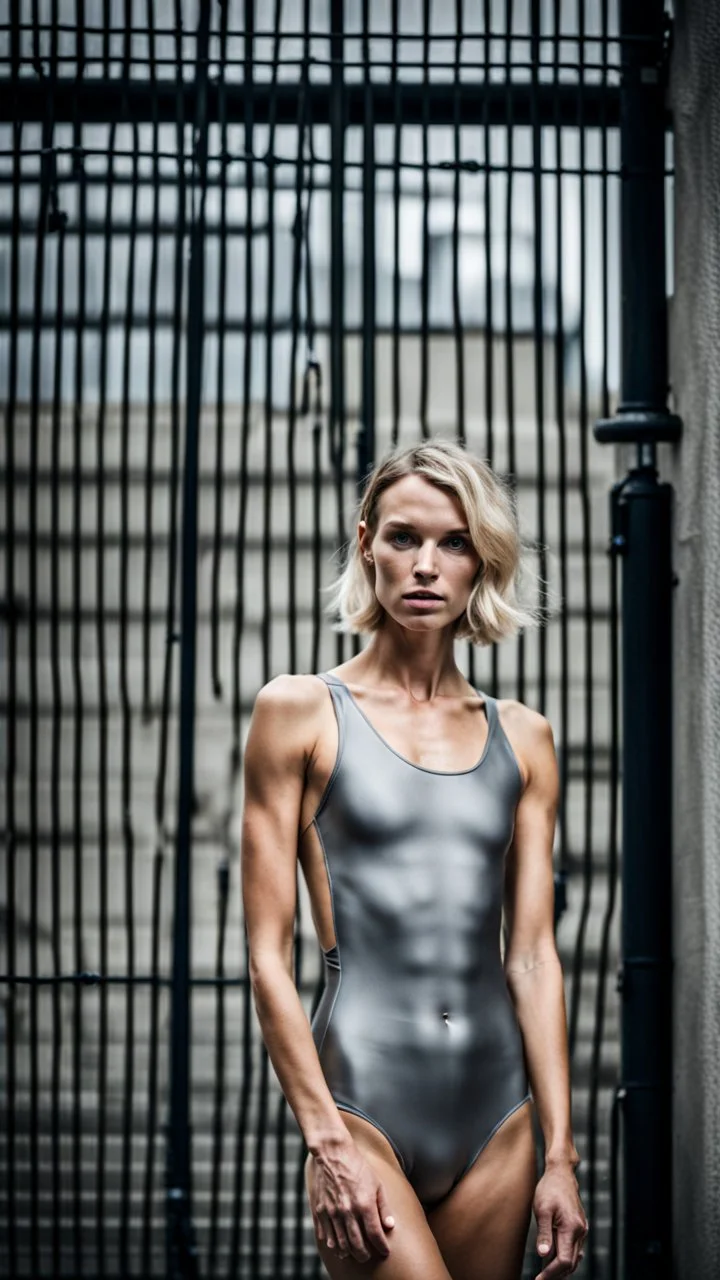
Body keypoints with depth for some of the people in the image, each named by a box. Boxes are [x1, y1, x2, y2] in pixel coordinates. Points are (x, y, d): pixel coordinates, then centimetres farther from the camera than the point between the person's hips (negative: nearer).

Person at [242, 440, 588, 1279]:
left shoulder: (522, 738, 11)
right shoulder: (301, 712, 1)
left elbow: (532, 956, 8)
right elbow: (268, 956, -3)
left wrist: (559, 1155, 2)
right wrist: (327, 1141, -10)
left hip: (497, 1118, 4)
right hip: (364, 1105, -4)